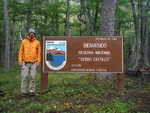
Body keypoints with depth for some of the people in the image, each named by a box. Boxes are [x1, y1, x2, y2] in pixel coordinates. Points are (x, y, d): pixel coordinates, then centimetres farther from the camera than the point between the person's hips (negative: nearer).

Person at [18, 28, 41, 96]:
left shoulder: (37, 42, 4)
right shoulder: (24, 41, 4)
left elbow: (39, 53, 6)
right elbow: (21, 51, 6)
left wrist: (38, 62, -1)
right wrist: (20, 61, -1)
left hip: (33, 62, 0)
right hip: (25, 62, 0)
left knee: (32, 77, -1)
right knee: (25, 77, -4)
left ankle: (32, 90, 8)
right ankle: (24, 91, 5)